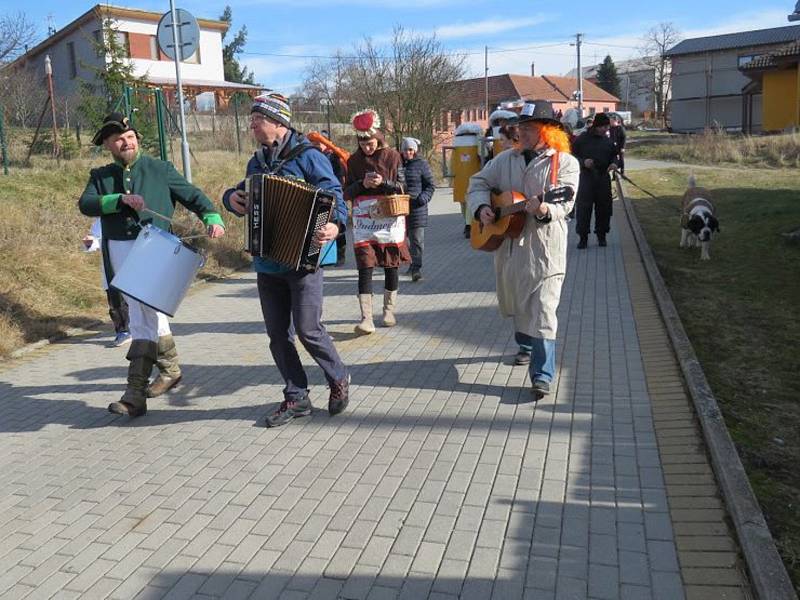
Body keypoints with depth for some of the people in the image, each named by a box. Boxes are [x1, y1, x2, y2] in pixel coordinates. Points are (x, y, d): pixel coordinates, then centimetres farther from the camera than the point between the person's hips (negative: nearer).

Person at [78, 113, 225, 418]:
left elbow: (193, 196, 7)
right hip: (120, 252, 4)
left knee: (143, 319, -10)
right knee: (148, 314, 15)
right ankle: (170, 369, 34)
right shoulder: (100, 176, 14)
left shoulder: (160, 169, 8)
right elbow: (86, 204, -3)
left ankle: (135, 394, -8)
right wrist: (120, 199, -18)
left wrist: (212, 219, -11)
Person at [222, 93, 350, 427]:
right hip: (267, 263, 7)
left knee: (308, 330, -5)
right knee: (278, 334, 8)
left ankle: (339, 380, 20)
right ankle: (296, 398, 20)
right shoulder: (257, 161, 13)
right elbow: (242, 194, 26)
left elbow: (334, 195, -14)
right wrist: (231, 198, 2)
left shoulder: (307, 156, -8)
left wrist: (336, 225, -33)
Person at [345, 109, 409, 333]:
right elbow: (347, 193, 6)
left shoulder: (392, 156, 1)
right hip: (364, 220, 0)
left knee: (391, 265, 8)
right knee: (365, 267, -8)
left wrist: (383, 182, -17)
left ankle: (389, 311, 24)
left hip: (390, 219, 0)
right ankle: (366, 318, -11)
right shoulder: (354, 160, 5)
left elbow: (401, 188, 1)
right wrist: (362, 184, -13)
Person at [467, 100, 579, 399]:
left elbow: (564, 203, -15)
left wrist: (543, 210, -37)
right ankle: (526, 345, 47)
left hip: (543, 248, -6)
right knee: (513, 304, 20)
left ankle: (542, 376, -6)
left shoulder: (564, 162, -4)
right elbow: (479, 182, 15)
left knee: (542, 312, -10)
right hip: (507, 244, 6)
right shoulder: (505, 159, 11)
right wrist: (481, 207, -5)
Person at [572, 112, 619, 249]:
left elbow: (614, 154, 21)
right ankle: (583, 237, 5)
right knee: (583, 207, -5)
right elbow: (573, 155, -1)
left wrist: (614, 163, -1)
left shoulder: (607, 140, 10)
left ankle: (601, 235, 20)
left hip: (604, 178, 4)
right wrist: (583, 162, -18)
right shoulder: (582, 139, -2)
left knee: (604, 207, 6)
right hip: (586, 177, -4)